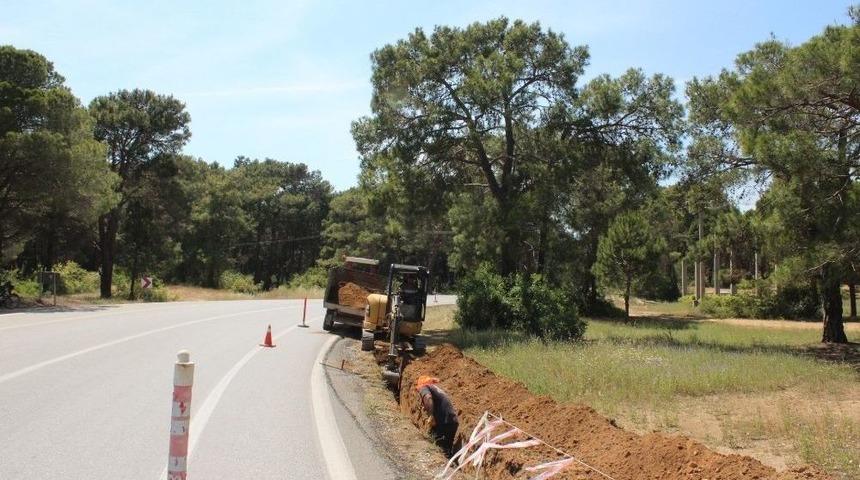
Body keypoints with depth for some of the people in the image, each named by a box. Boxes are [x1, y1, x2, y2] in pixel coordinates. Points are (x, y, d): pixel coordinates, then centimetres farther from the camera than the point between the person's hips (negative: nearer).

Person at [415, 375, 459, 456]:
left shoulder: (423, 387, 5)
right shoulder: (436, 387, 29)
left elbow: (428, 397, -18)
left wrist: (432, 416, -15)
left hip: (443, 422, -8)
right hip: (453, 421, 8)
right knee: (448, 451, 16)